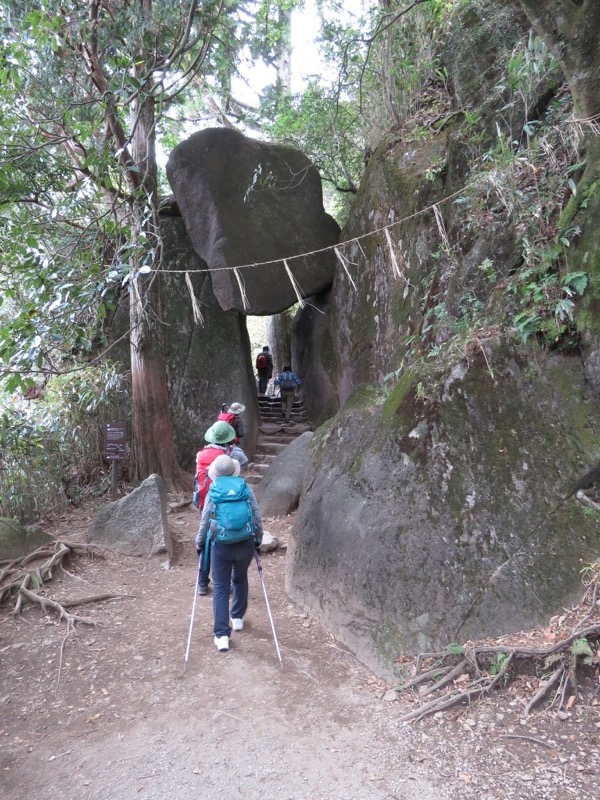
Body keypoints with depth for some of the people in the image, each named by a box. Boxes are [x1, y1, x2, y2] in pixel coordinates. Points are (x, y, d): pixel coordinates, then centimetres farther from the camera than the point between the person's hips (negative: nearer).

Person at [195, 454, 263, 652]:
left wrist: (199, 543, 14)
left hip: (221, 546, -2)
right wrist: (258, 540, 14)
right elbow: (257, 517, 0)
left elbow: (204, 521, -1)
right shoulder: (246, 488, -2)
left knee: (220, 588, 8)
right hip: (245, 544, 2)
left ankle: (222, 635, 4)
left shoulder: (213, 492, -5)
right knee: (240, 579, 26)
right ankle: (237, 618, 39)